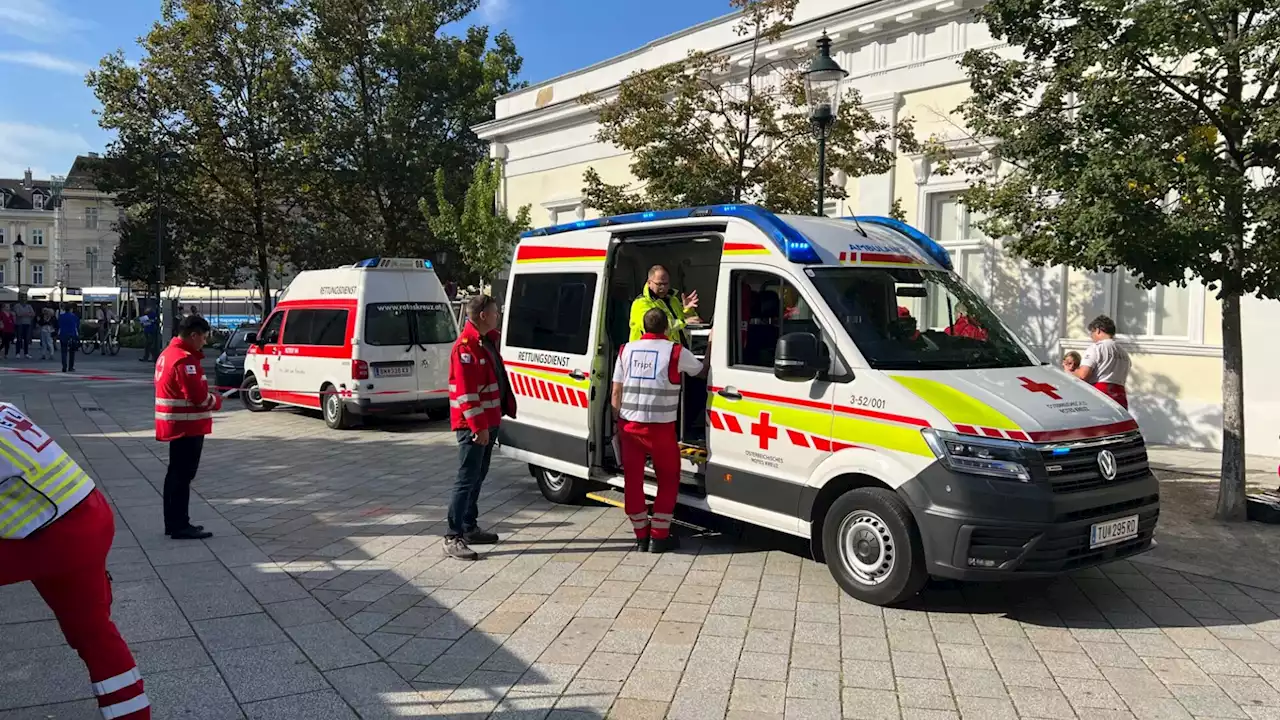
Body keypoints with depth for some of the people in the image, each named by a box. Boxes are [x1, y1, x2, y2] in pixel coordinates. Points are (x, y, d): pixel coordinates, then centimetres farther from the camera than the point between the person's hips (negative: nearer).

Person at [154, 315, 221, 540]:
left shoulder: (169, 353, 13)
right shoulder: (185, 359, -20)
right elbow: (198, 396, -22)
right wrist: (216, 401, -4)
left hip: (176, 424, 10)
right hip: (187, 425, -10)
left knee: (176, 474, 15)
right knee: (183, 476, -5)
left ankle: (173, 523, 22)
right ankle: (180, 526, -1)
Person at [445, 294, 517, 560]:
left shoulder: (487, 340, 13)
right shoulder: (465, 347, -18)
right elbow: (466, 392, -23)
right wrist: (479, 426, -25)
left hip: (488, 421, 10)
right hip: (473, 425, -10)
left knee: (478, 476, 16)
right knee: (467, 479, -10)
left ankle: (470, 528, 26)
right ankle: (453, 538, -7)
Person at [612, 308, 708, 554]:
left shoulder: (627, 349, 9)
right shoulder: (676, 351, -3)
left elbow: (616, 392, 9)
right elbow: (702, 370, 14)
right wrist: (710, 347, 30)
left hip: (628, 424, 4)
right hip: (659, 426, -4)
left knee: (633, 479, 12)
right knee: (668, 479, 12)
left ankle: (641, 536, 19)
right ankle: (659, 536, 12)